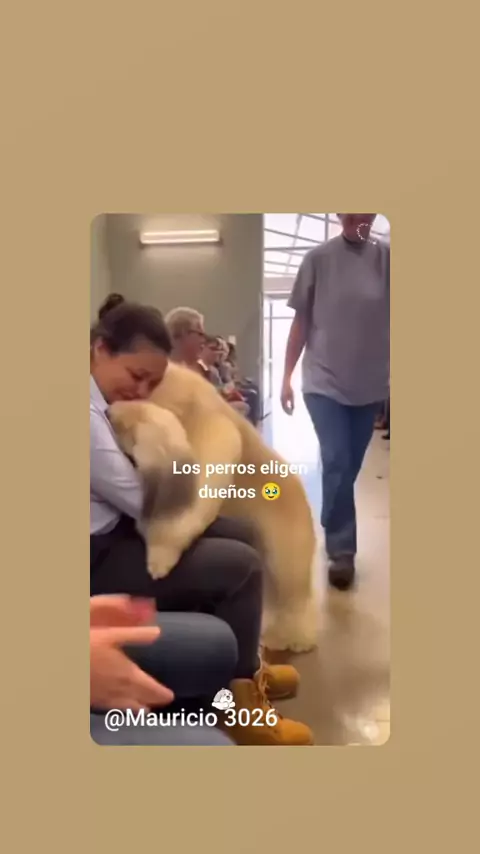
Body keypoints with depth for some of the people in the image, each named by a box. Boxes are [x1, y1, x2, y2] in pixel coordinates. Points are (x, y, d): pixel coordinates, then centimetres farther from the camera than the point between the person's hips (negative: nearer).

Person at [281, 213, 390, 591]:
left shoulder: (386, 258, 1)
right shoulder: (319, 258, -1)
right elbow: (301, 321, 2)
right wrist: (287, 376, 1)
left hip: (370, 384, 2)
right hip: (324, 381, -2)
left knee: (349, 468, 13)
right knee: (336, 463, -9)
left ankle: (338, 544, 32)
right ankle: (342, 551, 4)